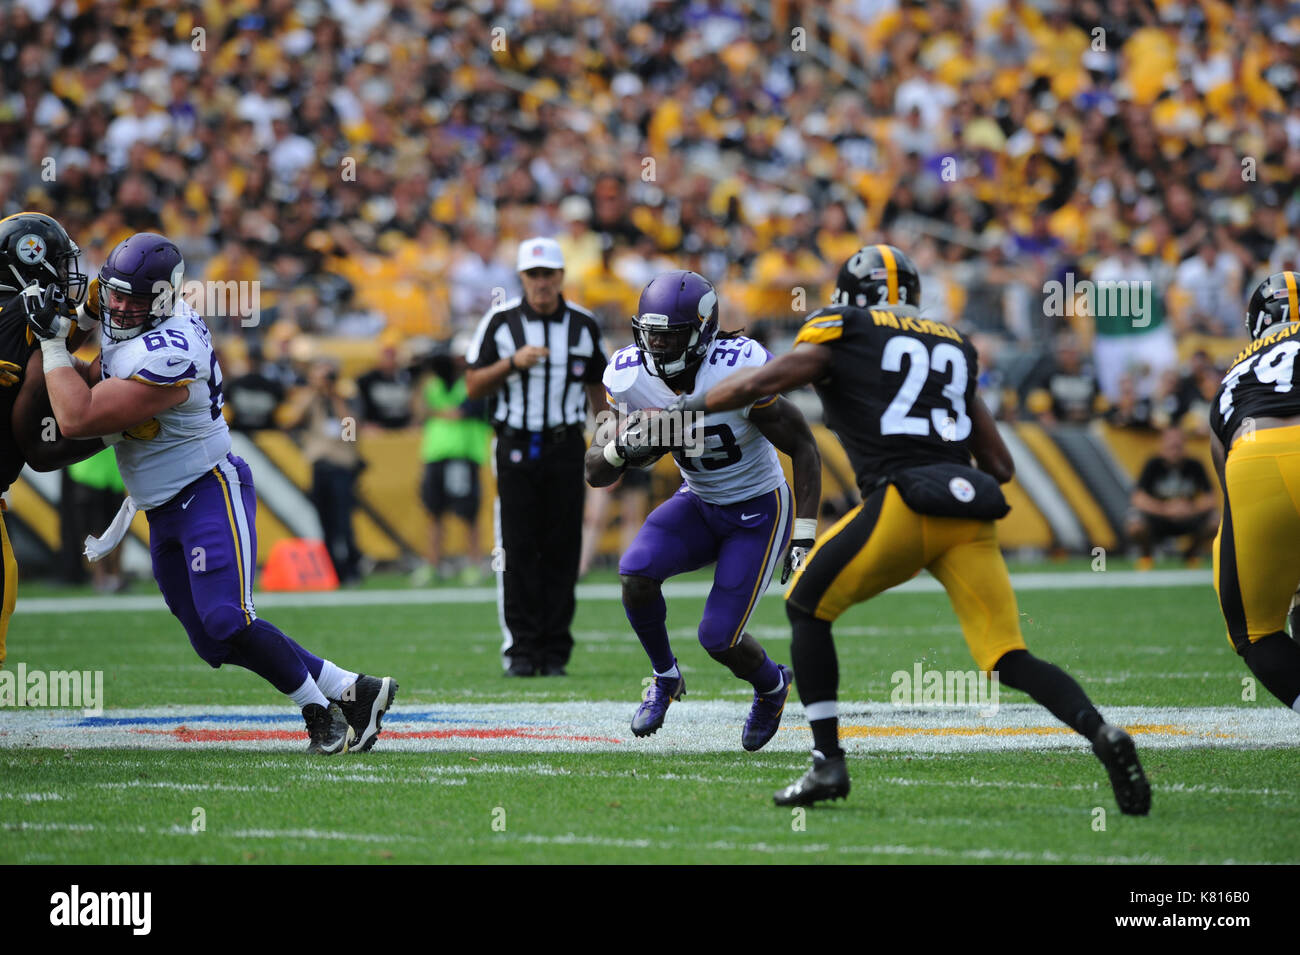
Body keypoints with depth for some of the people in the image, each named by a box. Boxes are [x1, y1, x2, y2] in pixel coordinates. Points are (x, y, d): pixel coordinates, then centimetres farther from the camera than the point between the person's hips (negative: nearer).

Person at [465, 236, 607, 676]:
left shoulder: (584, 325, 7)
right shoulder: (500, 322, 1)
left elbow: (597, 388, 15)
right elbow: (474, 387, 0)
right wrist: (513, 363, -15)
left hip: (565, 446, 1)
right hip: (516, 446, -1)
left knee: (562, 550, 0)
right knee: (518, 551, -5)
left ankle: (554, 652, 4)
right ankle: (520, 650, -1)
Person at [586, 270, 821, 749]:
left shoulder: (738, 375, -28)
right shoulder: (630, 380, -14)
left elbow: (803, 447, -17)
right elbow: (595, 473, -9)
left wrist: (804, 537, -20)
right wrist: (622, 449, -33)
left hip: (760, 510, -4)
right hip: (699, 504, 4)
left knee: (719, 637, -13)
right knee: (635, 574, -23)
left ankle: (772, 685, 24)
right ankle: (665, 678, 5)